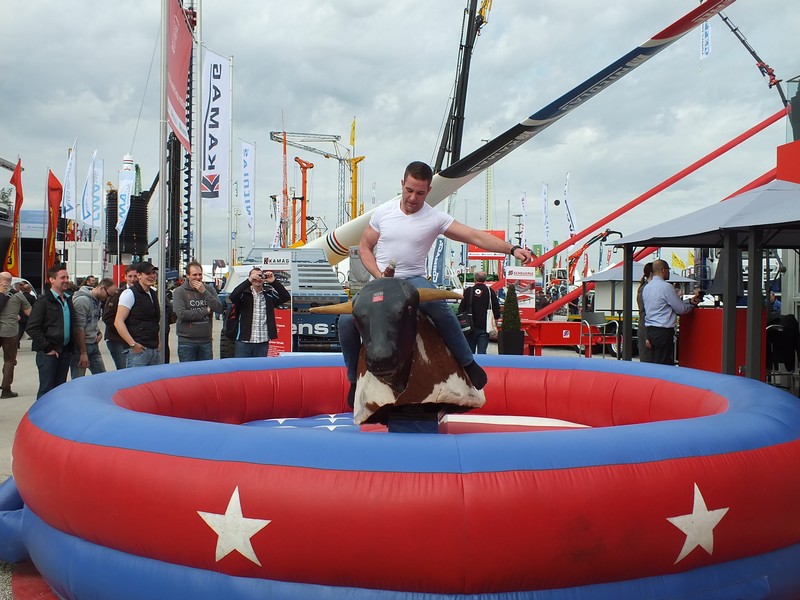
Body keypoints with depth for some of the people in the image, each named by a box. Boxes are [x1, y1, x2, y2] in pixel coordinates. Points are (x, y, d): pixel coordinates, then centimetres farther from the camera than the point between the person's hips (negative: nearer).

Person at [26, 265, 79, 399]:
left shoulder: (68, 300, 13)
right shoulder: (44, 301, -8)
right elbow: (32, 328, -13)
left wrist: (71, 347, 9)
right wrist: (47, 348, -14)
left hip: (65, 351, 6)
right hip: (48, 353, -6)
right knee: (46, 390, -3)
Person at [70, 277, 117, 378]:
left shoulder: (98, 300, 9)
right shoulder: (82, 300, -18)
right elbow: (79, 328, -20)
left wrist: (99, 332, 5)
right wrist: (83, 353, -19)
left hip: (93, 344, 9)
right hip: (80, 344, -9)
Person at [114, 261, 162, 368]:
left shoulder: (154, 294, 17)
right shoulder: (129, 293, -6)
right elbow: (118, 322, -13)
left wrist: (159, 342, 15)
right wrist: (133, 344, -18)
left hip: (155, 350, 7)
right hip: (138, 350, -7)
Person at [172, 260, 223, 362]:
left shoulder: (209, 289, 6)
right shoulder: (179, 292, -3)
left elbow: (219, 309, -7)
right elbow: (181, 314, -16)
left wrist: (204, 292, -13)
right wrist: (205, 311, -10)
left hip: (206, 341, 3)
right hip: (187, 341, -3)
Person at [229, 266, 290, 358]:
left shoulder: (269, 294, 5)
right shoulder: (244, 293, -1)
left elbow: (286, 297, -5)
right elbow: (233, 297, -20)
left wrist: (274, 281, -16)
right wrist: (248, 281, -25)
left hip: (263, 342, 2)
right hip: (244, 341, -2)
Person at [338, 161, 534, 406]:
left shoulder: (435, 218, -5)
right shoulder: (382, 212, 1)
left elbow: (476, 236, -11)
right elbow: (364, 247, 9)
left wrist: (512, 249, -22)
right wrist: (379, 275, -8)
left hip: (413, 280, -2)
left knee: (440, 308, -34)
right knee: (346, 319, -21)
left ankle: (469, 364, -15)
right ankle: (355, 378, 2)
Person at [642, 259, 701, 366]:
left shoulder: (646, 288, 13)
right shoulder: (666, 287, -13)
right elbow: (680, 309, -6)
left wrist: (689, 301, 15)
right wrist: (692, 304, 14)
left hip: (650, 331, 8)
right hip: (664, 332, -8)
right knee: (665, 366, -6)